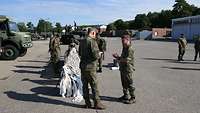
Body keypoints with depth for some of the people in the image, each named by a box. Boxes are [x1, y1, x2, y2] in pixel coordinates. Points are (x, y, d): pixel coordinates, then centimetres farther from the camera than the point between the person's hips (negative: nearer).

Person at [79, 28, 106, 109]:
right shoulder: (92, 41, -15)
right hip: (90, 67, -7)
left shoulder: (82, 41, 9)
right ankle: (97, 103, 12)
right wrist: (99, 55, 0)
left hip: (82, 66, 8)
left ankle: (87, 103, 22)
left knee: (85, 85, 12)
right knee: (94, 86, 3)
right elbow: (96, 55, -21)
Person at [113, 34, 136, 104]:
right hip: (123, 69, 10)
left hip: (128, 69, -10)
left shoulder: (130, 49, -17)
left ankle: (133, 98, 11)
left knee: (129, 84, -1)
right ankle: (125, 96, 32)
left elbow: (127, 60, -23)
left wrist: (118, 58, -14)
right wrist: (118, 57, 6)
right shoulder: (124, 48, 14)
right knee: (124, 83, 18)